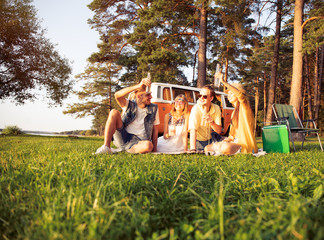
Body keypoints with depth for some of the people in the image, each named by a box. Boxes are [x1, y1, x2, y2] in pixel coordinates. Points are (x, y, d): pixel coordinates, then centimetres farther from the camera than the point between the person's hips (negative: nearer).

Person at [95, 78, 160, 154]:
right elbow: (117, 95, -21)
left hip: (138, 142, -1)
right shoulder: (129, 105, 2)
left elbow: (155, 130, 9)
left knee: (149, 145, -39)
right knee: (114, 112, -20)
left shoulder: (153, 108, 5)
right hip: (123, 138, 1)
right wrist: (138, 86, -30)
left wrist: (154, 149, 2)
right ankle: (106, 147, -23)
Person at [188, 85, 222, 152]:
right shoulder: (195, 109, -22)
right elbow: (193, 130, -32)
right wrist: (192, 149, -44)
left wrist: (212, 123, -34)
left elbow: (219, 131, -11)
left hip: (212, 139, 3)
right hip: (199, 141, -3)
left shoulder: (216, 108, -11)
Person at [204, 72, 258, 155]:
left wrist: (224, 82, -37)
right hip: (235, 141, 7)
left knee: (225, 148, -37)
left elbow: (239, 94, -30)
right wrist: (226, 140, 0)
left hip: (244, 142, -7)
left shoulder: (244, 106, -4)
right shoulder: (234, 112, 21)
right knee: (207, 148, -1)